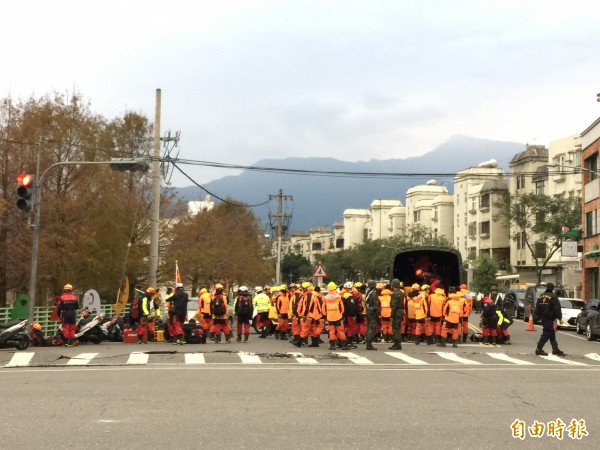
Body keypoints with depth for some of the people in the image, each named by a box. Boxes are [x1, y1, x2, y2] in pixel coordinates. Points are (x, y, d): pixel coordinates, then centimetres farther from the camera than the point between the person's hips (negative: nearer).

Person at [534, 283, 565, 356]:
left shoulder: (541, 296, 10)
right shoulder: (553, 296, -12)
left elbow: (537, 308, 16)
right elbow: (557, 308, -15)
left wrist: (539, 316, 24)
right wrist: (559, 317, -9)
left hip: (543, 317, 8)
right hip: (550, 318, -8)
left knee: (552, 334, 15)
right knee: (547, 333, -5)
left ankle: (555, 349, 20)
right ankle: (539, 349, -6)